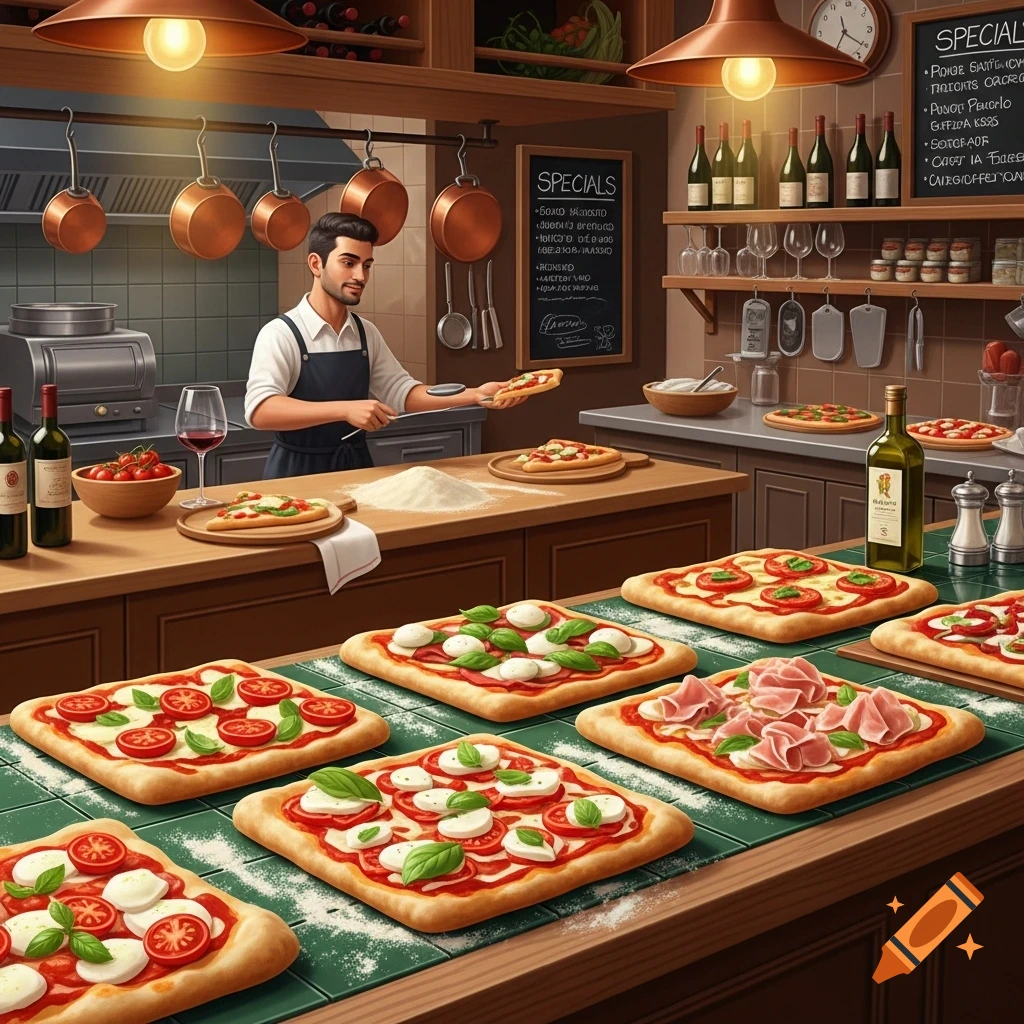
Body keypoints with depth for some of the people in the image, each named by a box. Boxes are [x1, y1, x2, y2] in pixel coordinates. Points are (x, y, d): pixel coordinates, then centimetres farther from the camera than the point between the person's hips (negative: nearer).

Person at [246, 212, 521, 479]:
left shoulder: (366, 334, 7)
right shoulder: (281, 334, -12)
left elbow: (400, 391, 12)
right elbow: (259, 411, -24)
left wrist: (473, 395, -2)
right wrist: (345, 410, -33)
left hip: (356, 467, 5)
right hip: (297, 472, -4)